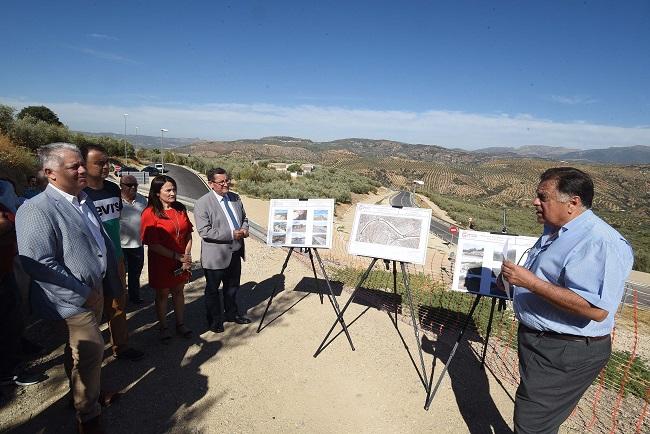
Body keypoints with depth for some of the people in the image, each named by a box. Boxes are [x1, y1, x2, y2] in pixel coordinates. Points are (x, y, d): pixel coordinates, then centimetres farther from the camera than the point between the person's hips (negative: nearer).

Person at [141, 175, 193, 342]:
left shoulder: (180, 209, 0)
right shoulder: (150, 213, -15)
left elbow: (188, 234, 4)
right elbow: (152, 244, -17)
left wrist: (187, 255, -8)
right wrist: (177, 256, -19)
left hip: (182, 261, 4)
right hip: (161, 262, -4)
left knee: (178, 291, 18)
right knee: (162, 294, 13)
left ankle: (180, 324, 36)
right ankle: (163, 327, 33)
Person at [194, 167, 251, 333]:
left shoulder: (235, 198, 4)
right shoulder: (202, 203, -16)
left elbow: (244, 217, 17)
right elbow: (204, 231, -22)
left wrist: (244, 229, -6)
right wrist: (231, 234, -24)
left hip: (235, 253, 6)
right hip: (215, 256, -6)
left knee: (232, 286, 22)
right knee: (212, 290, 13)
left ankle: (232, 313, 43)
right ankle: (215, 320, 33)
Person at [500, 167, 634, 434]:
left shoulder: (600, 242, -23)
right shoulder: (554, 231, 8)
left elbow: (596, 310, -32)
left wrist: (530, 282, -30)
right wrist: (515, 278, 9)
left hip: (566, 353, -9)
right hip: (538, 342, 9)